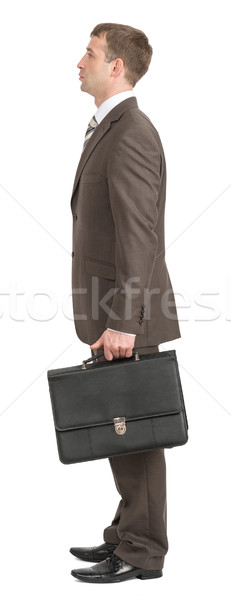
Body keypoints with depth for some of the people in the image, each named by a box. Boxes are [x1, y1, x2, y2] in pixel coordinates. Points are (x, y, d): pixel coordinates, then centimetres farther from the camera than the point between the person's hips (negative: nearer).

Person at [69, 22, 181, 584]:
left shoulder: (130, 135, -16)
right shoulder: (109, 129, 16)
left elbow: (140, 237, -22)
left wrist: (122, 323, -24)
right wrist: (109, 316, 19)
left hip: (125, 319, -10)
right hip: (111, 312, 10)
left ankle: (143, 553, 11)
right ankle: (129, 534, 28)